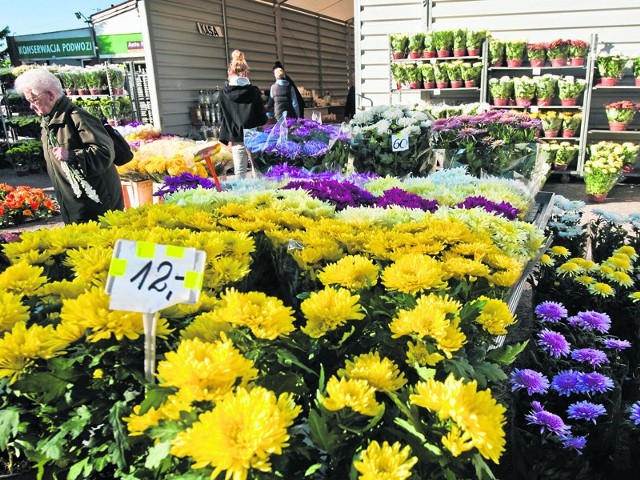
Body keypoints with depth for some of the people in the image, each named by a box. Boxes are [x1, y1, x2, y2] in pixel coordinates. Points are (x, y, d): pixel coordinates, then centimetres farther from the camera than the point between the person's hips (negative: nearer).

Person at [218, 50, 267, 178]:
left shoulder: (223, 93, -1)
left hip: (237, 139, 1)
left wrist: (227, 140, 10)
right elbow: (262, 117, -2)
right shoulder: (254, 91, -4)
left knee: (240, 175, 5)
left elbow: (222, 119, 3)